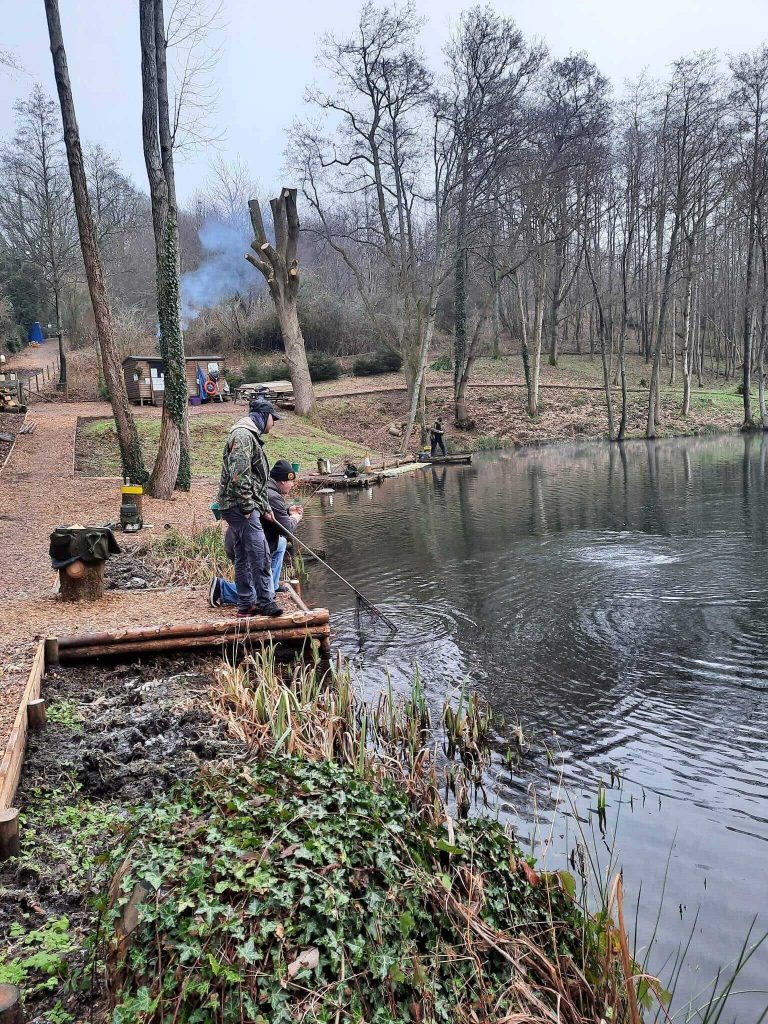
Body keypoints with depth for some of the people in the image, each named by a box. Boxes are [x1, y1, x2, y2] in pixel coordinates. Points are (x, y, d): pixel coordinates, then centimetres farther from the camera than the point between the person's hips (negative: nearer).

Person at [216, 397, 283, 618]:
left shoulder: (251, 436, 23)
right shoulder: (242, 435, -12)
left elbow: (257, 480, 28)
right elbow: (238, 475, -21)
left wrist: (265, 508, 27)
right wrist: (247, 507, -20)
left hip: (242, 508, 11)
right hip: (240, 506, -11)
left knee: (243, 557, 12)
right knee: (260, 552, -11)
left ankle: (246, 604, 17)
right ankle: (265, 601, -7)